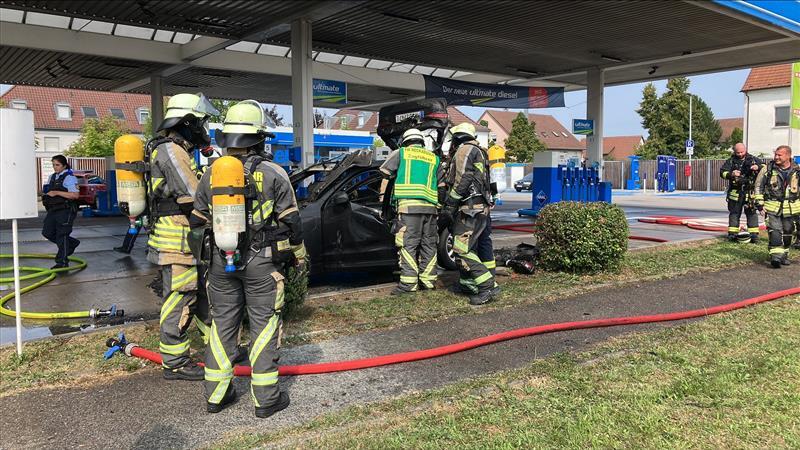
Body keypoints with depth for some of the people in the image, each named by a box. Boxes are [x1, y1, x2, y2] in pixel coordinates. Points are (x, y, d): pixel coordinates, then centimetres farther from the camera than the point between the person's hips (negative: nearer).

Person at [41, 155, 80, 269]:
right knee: (47, 232, 8)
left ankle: (62, 262, 5)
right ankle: (72, 243, 26)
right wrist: (45, 196, 9)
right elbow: (49, 191, 30)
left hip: (65, 210, -8)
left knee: (62, 235, -4)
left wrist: (57, 193, -22)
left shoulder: (69, 177, -10)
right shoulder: (52, 177, 15)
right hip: (53, 209, 8)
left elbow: (75, 195, -21)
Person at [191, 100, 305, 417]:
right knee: (264, 326, 4)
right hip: (261, 263, -4)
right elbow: (291, 221, -7)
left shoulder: (211, 173, 3)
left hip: (221, 262, 4)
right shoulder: (273, 174, -9)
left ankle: (216, 395, 22)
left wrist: (208, 254, 27)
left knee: (222, 325, 14)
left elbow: (199, 222, 10)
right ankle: (266, 398, 9)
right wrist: (299, 255, 7)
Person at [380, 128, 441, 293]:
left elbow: (384, 171, 13)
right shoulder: (434, 158, 19)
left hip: (409, 204, -4)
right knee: (429, 244, 10)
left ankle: (408, 282, -10)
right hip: (430, 206, 4)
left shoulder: (401, 153, 9)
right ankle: (428, 280, 13)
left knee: (408, 244, -5)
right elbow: (440, 184, 17)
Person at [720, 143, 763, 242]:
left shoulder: (753, 159, 9)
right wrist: (731, 174, -22)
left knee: (752, 213, 0)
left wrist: (758, 167, -12)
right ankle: (732, 234, 11)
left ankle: (754, 234, 4)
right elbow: (722, 172, -2)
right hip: (735, 192, 0)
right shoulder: (731, 161, 6)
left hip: (750, 192, 0)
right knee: (734, 213, 5)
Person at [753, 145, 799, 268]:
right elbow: (758, 185, 3)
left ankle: (784, 254, 28)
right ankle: (775, 256, -17)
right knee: (775, 231, -13)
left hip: (790, 208, 3)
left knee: (788, 232, 12)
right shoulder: (768, 169, -3)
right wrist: (759, 202, -2)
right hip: (772, 207, -3)